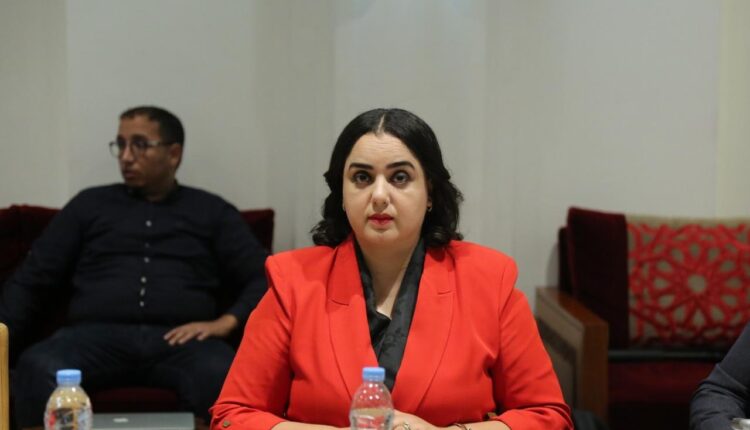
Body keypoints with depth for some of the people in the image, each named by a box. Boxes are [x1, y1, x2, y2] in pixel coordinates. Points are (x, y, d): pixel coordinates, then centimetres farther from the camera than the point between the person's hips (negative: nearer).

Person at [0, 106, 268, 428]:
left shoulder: (212, 211, 21)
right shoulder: (90, 204, 24)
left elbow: (263, 279, 12)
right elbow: (30, 281, 19)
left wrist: (225, 323, -8)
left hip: (179, 340, -1)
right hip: (98, 336, 1)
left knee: (222, 377, -38)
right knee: (38, 368, -35)